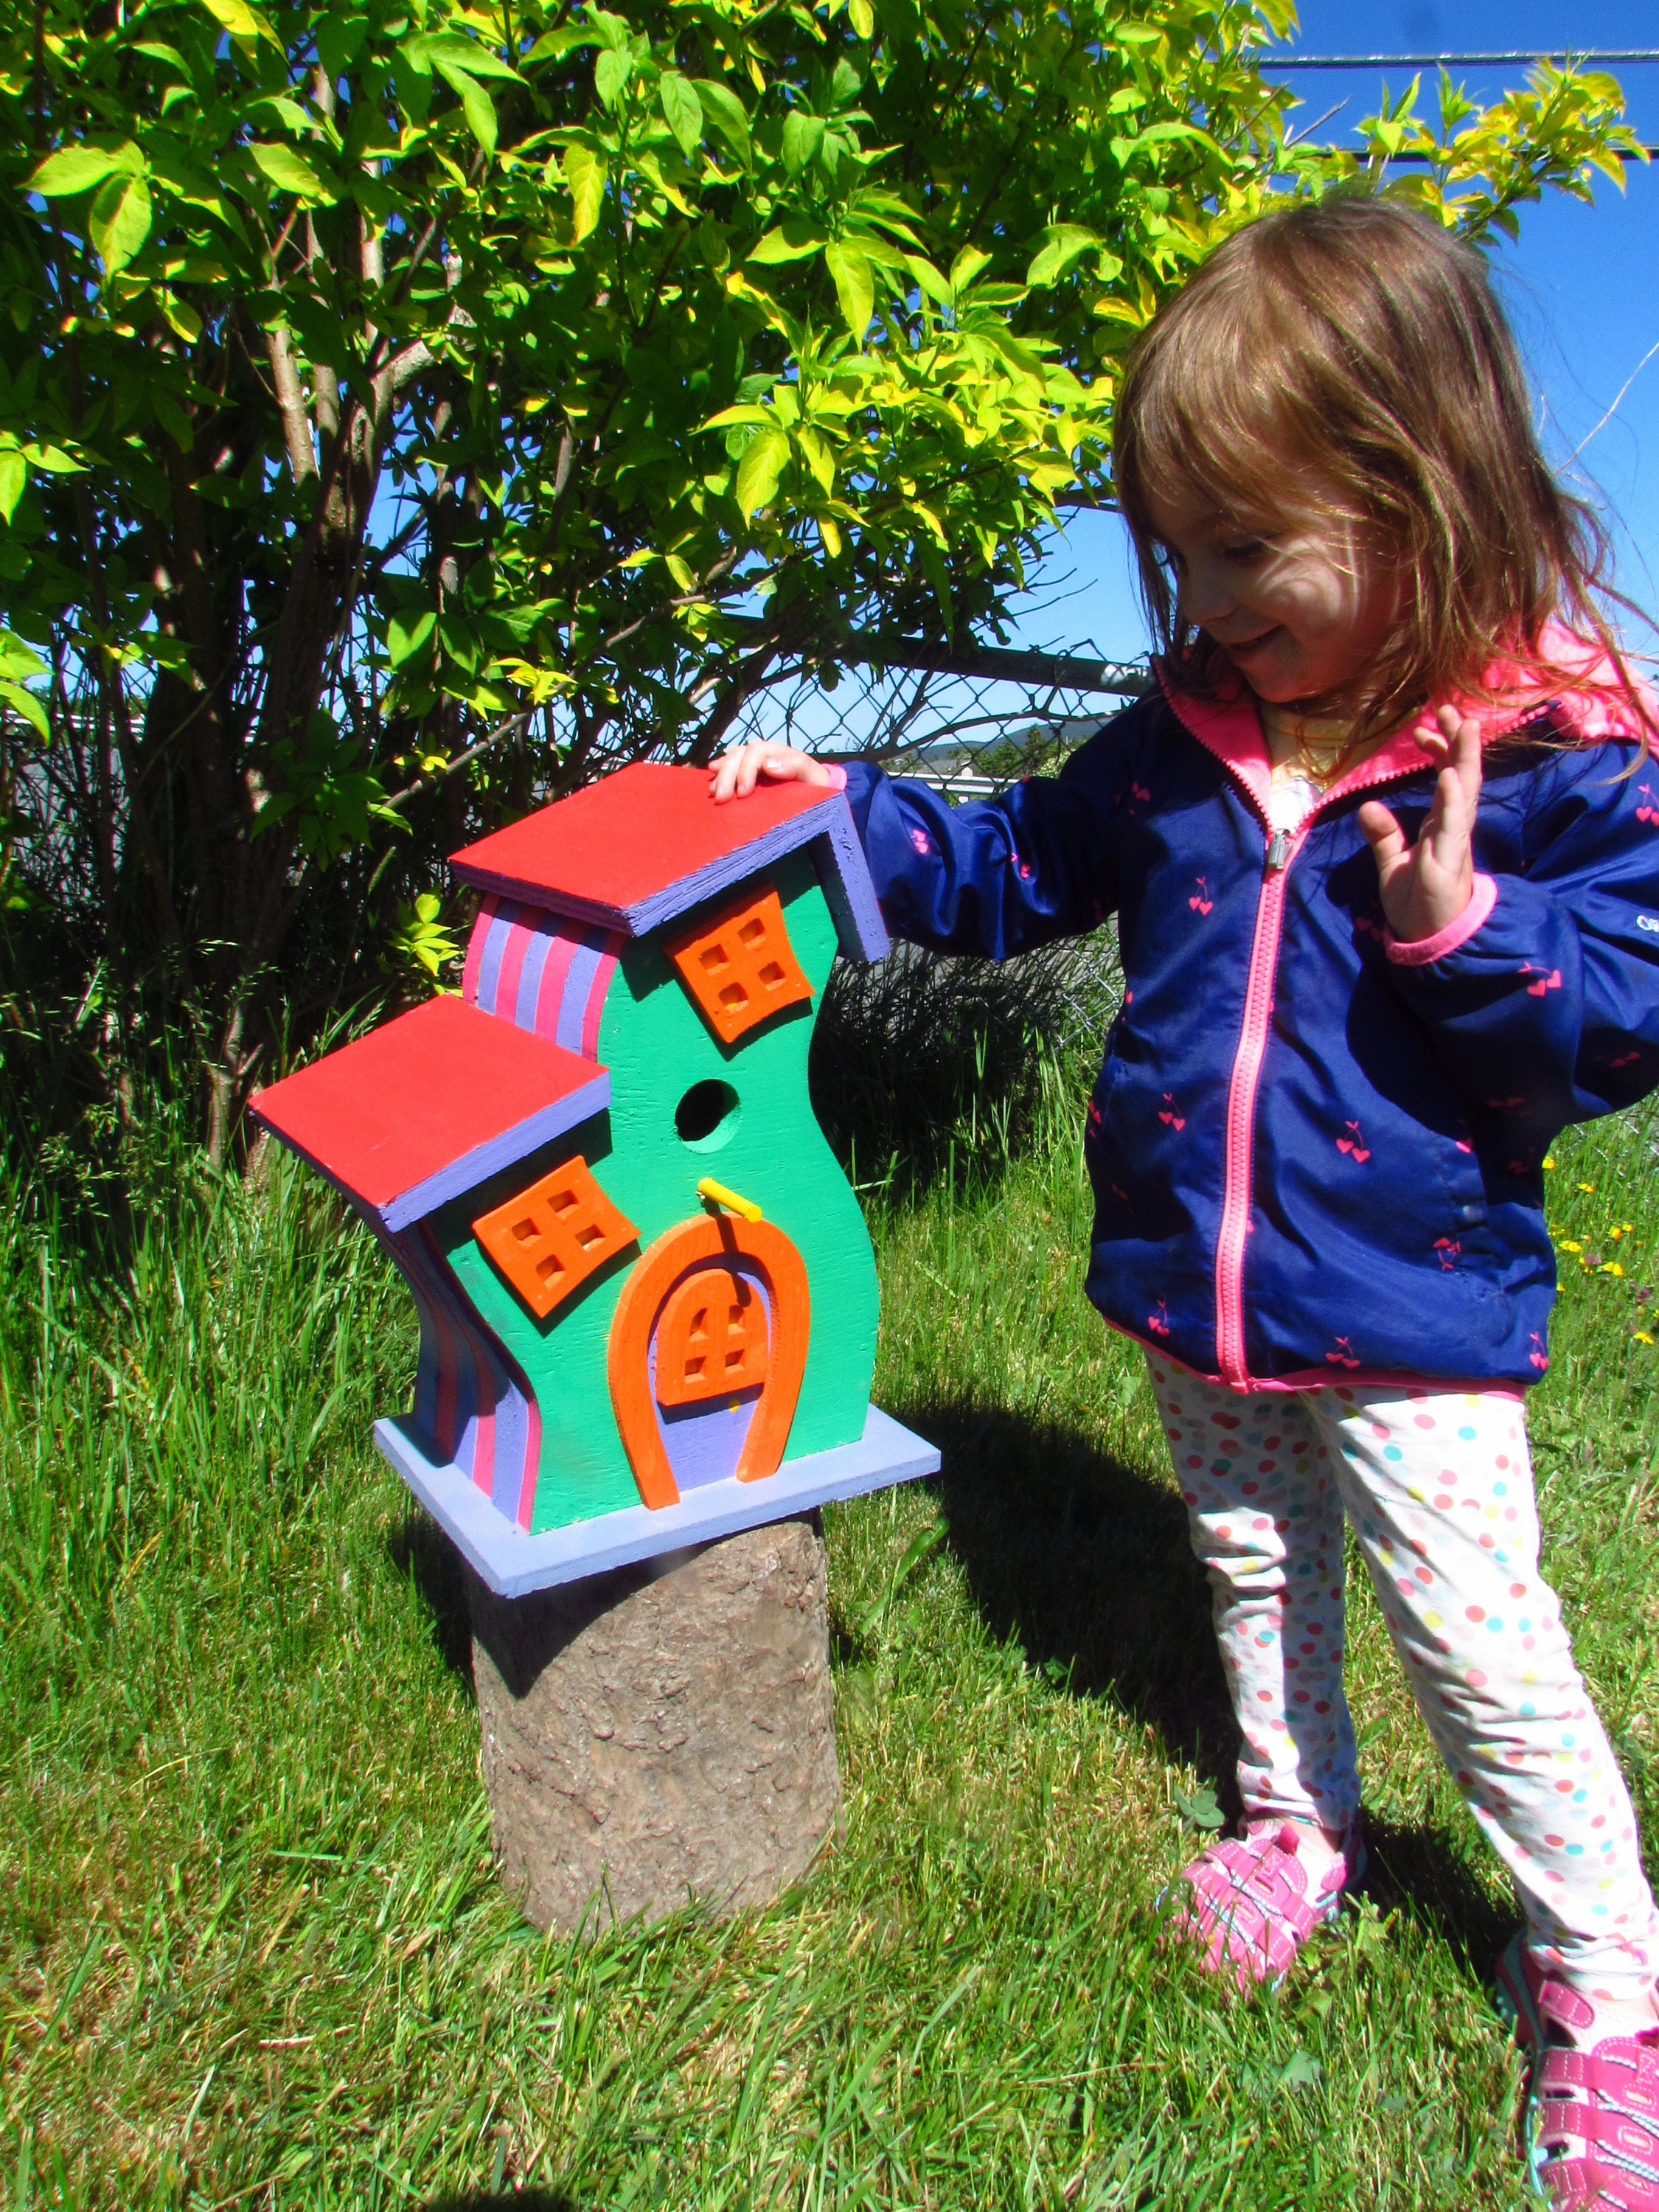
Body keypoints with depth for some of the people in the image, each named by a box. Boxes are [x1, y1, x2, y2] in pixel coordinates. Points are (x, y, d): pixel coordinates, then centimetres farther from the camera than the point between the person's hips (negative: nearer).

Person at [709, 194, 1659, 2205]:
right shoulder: (1181, 731, 0)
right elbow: (1016, 869, 12)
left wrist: (1469, 929, -31)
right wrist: (846, 808, 2)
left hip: (1411, 1299, -5)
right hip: (1192, 1282, 5)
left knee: (1478, 1638, 3)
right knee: (1253, 1571, 23)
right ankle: (1296, 1825, 49)